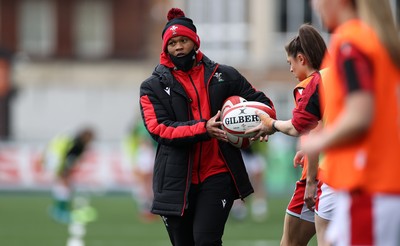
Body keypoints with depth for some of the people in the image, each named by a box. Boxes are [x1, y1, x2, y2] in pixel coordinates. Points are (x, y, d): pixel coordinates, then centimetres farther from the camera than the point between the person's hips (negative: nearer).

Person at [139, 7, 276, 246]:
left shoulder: (224, 76, 8)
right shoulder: (153, 87, 5)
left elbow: (262, 103, 14)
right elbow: (158, 128, -9)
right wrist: (204, 129, -21)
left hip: (218, 175, -1)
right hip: (177, 180, 1)